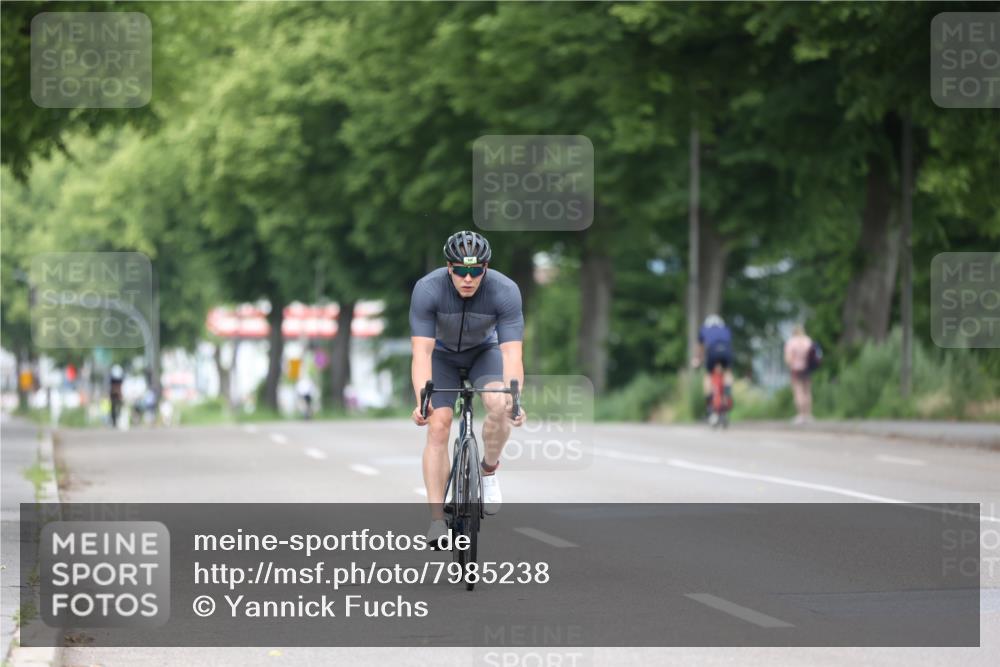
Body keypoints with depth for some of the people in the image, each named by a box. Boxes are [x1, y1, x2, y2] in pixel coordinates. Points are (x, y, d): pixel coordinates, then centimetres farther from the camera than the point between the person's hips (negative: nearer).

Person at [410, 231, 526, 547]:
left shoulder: (505, 291, -31)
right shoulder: (427, 289, -32)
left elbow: (511, 352, -35)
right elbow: (421, 352, -35)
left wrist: (515, 399, -50)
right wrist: (421, 401, -49)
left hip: (484, 351, 0)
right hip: (443, 354, 0)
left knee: (499, 406, -29)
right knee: (438, 426, -16)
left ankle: (489, 469, -1)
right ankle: (437, 520, -12)